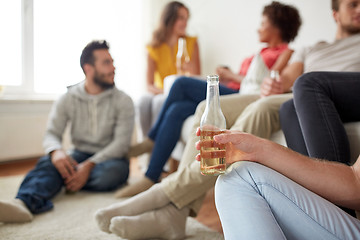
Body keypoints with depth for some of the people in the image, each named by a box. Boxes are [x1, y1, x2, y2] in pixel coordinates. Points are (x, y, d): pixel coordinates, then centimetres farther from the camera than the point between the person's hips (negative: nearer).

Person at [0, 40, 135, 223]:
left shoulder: (123, 101, -3)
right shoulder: (68, 99, 4)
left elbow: (122, 142, -13)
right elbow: (52, 133, -4)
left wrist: (89, 165, -27)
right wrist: (56, 151, -30)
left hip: (109, 157, -1)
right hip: (79, 155, 1)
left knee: (113, 172, -37)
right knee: (48, 162, -31)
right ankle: (24, 203, -55)